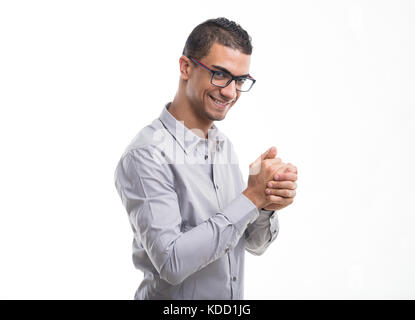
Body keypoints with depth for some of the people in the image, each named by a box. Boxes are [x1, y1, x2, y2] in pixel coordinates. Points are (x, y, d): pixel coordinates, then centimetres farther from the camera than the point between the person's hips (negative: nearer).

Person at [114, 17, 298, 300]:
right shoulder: (145, 156, -22)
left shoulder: (224, 145, 2)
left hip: (236, 296, 7)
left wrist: (266, 206, -17)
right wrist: (250, 198, -26)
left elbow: (255, 244, 4)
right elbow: (172, 262, -29)